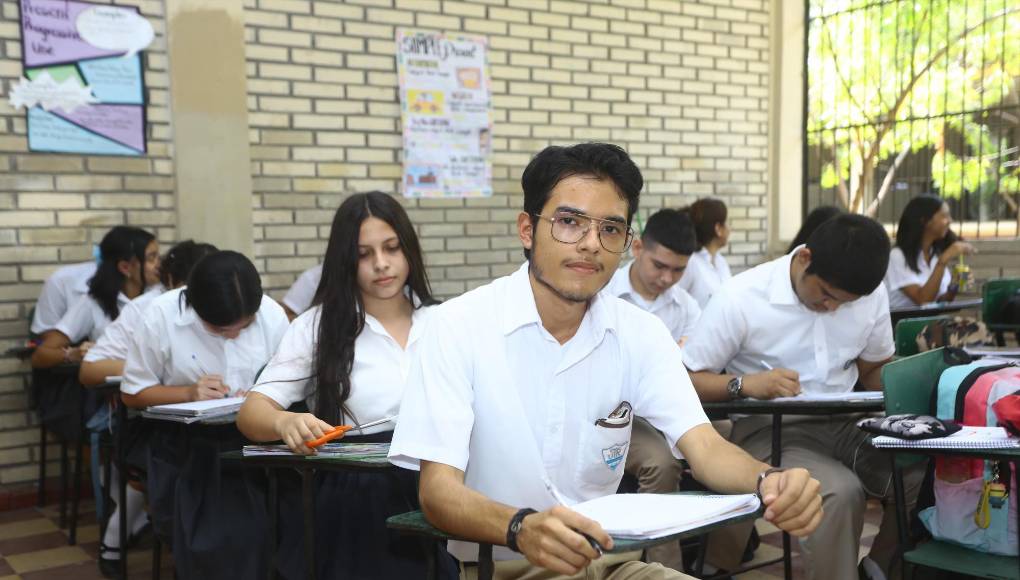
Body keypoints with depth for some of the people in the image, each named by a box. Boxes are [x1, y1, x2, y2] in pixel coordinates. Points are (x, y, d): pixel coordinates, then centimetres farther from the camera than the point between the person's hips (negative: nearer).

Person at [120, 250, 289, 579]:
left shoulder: (271, 314, -7)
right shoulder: (161, 316, -11)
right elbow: (132, 393, -2)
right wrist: (189, 393, -17)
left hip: (252, 443, 1)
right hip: (184, 448, -1)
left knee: (256, 538, -14)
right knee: (201, 546, -8)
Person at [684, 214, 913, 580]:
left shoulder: (873, 297, 2)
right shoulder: (742, 297, -12)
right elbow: (685, 379, -9)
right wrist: (745, 383, -28)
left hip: (847, 424, 5)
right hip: (771, 431, -5)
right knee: (840, 491, -33)